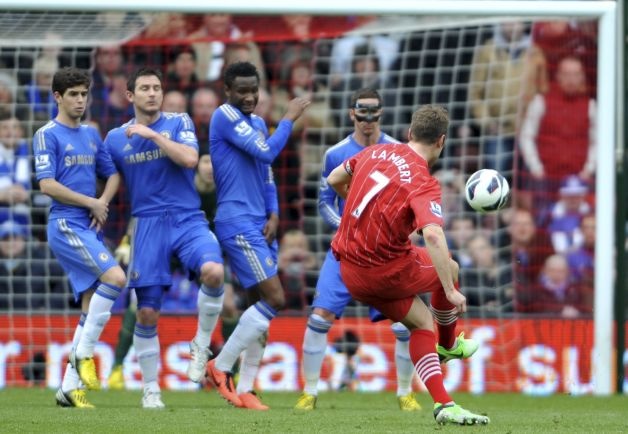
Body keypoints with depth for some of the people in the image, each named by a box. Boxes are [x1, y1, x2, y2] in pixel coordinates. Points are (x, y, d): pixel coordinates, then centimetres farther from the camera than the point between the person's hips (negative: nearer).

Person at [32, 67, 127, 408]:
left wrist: (103, 203, 2)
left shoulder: (91, 135, 17)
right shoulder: (47, 135, -5)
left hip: (88, 227, 8)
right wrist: (91, 203, -10)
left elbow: (113, 174, 22)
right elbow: (47, 185, -13)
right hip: (65, 224, -8)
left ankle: (69, 387, 6)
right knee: (115, 277, -23)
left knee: (92, 305, 2)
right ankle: (83, 354, -12)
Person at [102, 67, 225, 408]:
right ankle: (150, 389, 13)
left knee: (213, 271, -31)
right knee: (147, 313, -1)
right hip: (147, 225, 1)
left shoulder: (178, 123, 5)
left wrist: (152, 134, -12)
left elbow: (190, 159, -13)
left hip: (188, 219, -1)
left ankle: (201, 344, -8)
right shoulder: (115, 138, 9)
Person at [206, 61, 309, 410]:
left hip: (260, 224, 9)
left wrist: (273, 215, 6)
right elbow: (266, 152, -19)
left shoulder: (258, 123, 17)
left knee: (261, 305, 6)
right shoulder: (225, 116, -10)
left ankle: (245, 389, 9)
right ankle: (221, 367, -4)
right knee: (275, 299, -13)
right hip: (238, 223, -9)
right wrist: (290, 118, -9)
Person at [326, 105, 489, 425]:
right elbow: (433, 236, -35)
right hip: (387, 271, -6)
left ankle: (443, 404, 11)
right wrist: (451, 292, -31)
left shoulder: (377, 152, 1)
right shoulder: (424, 184, -20)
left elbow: (334, 180, 17)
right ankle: (449, 345, 45)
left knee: (421, 321, 20)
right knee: (449, 268, 23)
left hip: (350, 270, 6)